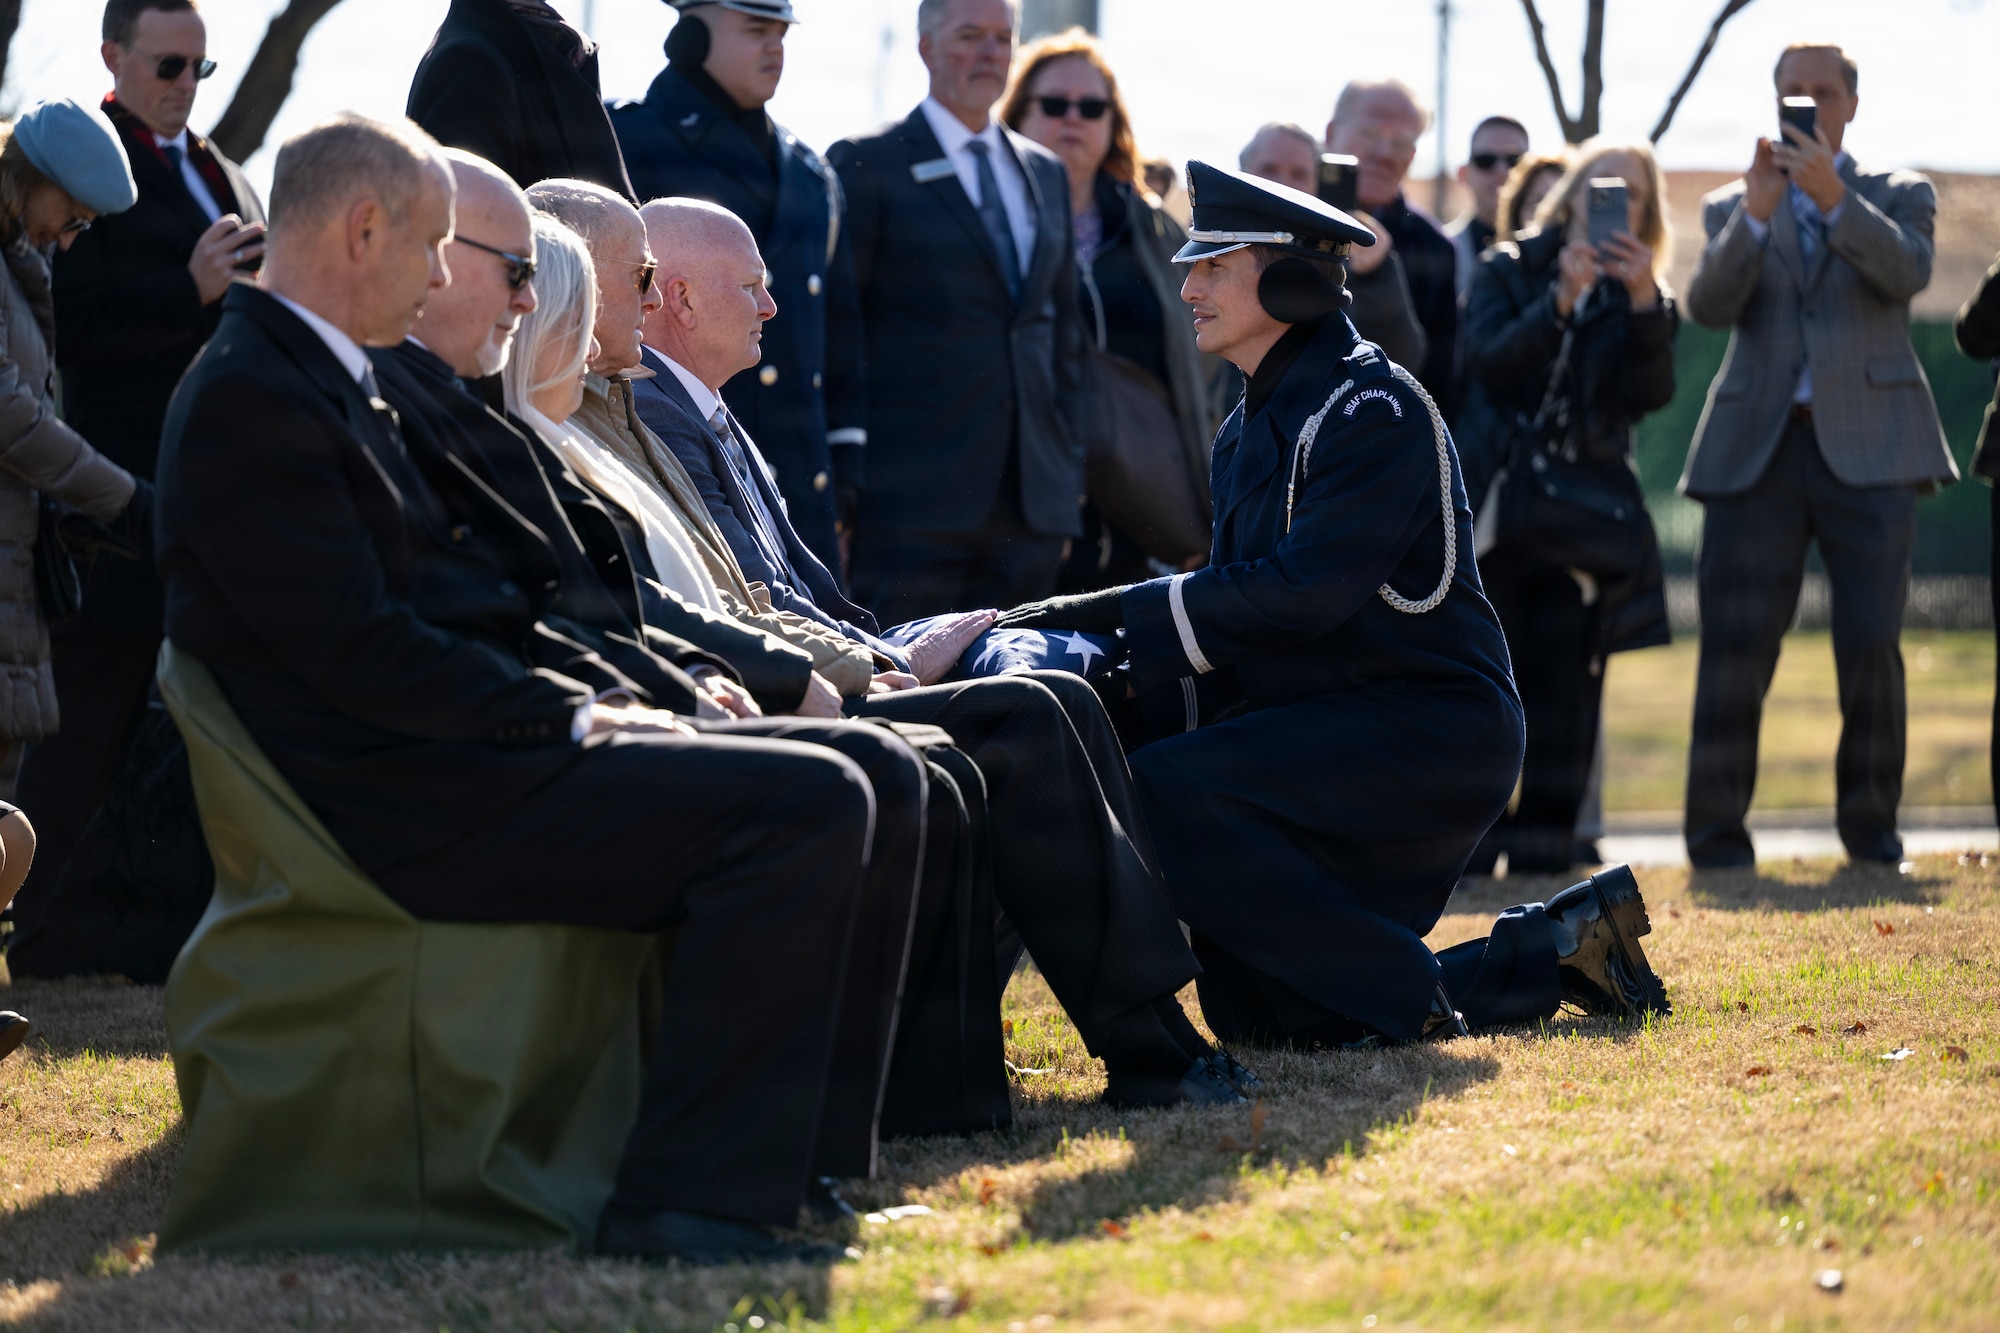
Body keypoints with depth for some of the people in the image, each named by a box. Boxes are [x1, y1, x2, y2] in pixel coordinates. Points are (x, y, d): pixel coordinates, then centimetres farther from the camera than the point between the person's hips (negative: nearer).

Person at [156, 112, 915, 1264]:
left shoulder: (341, 385, 20)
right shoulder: (247, 401, -13)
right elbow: (358, 651, -19)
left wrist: (617, 694, 5)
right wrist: (578, 715, -13)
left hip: (477, 747, 10)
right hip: (426, 803, -10)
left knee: (882, 780, 6)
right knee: (807, 802, -23)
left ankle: (800, 1140, 3)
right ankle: (689, 1197, -23)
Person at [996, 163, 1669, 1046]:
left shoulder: (1372, 408, -14)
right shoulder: (1247, 432, 15)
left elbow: (1301, 593, -24)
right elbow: (1238, 596, 11)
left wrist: (1114, 610, -22)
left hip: (1432, 731, -9)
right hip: (1324, 730, 9)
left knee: (1162, 798, -27)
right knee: (1254, 1012, 4)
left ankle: (1403, 997, -17)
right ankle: (1555, 950, 15)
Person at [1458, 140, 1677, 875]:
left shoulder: (1642, 302, 12)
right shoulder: (1508, 272, 9)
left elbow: (1652, 393, -4)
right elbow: (1490, 364, -8)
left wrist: (1643, 302, -17)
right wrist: (1560, 301, -21)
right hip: (1497, 503, -1)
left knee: (1565, 678, -3)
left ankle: (1546, 832, 1)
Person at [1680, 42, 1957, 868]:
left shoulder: (1899, 196, 14)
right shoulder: (1731, 209, 16)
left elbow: (1907, 273, -8)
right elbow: (1709, 305, -1)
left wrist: (1834, 198, -22)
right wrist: (1756, 212, -16)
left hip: (1868, 446, -1)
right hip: (1758, 449, 1)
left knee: (1872, 643, -4)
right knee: (1736, 644, -5)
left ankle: (1870, 823, 7)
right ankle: (1716, 830, -2)